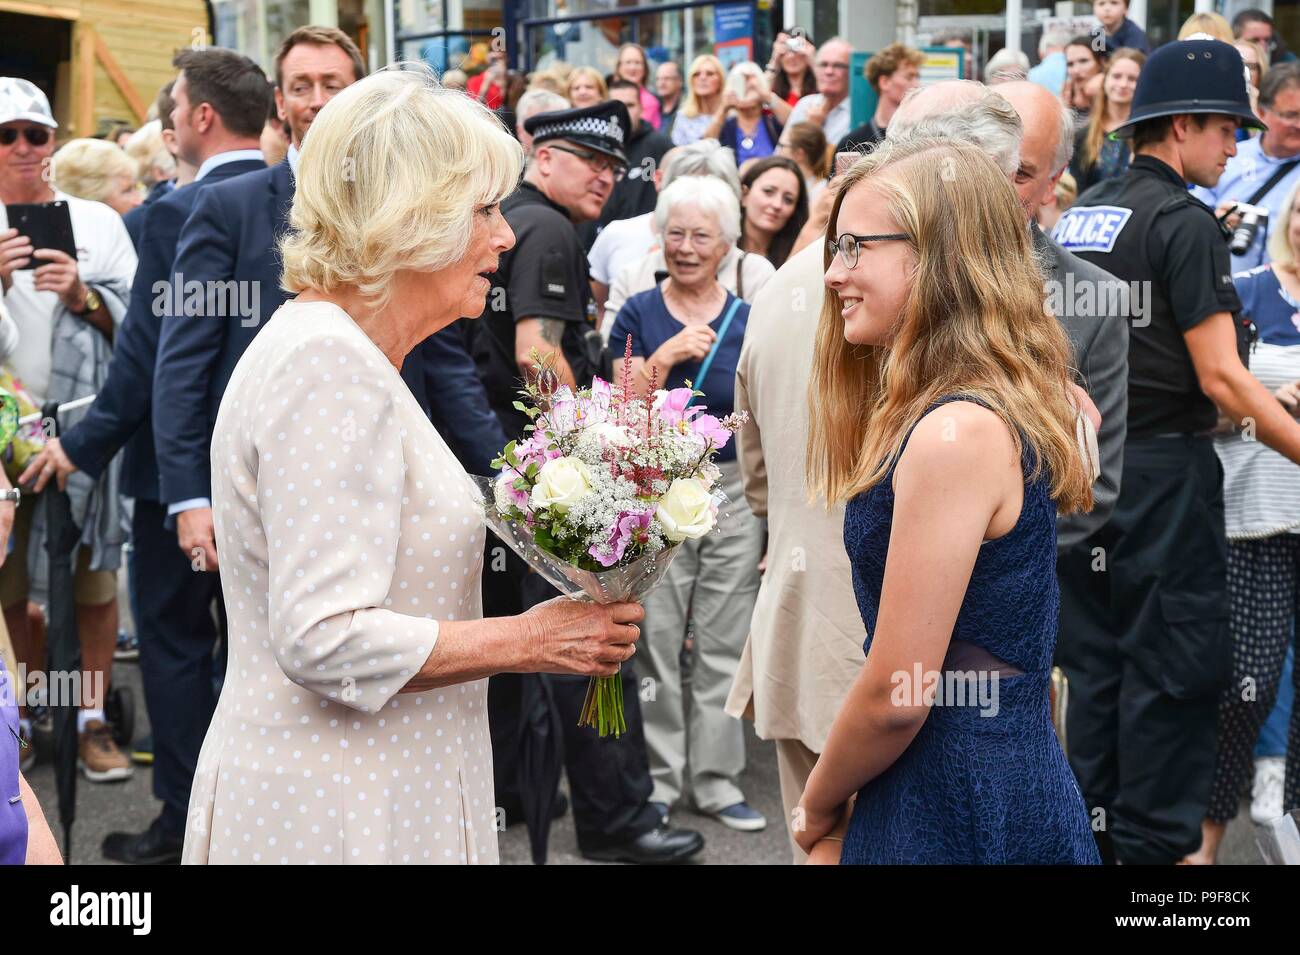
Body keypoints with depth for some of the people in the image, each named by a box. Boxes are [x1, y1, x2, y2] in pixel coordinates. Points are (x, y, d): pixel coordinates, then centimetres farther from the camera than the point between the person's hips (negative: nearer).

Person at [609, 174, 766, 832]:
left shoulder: (749, 322, 5)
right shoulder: (639, 314, 2)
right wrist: (666, 356, -17)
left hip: (735, 498, 1)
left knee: (724, 647, 6)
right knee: (656, 645, 2)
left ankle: (716, 780, 18)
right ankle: (657, 780, 15)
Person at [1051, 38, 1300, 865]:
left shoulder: (1080, 215, 11)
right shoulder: (1185, 222, -13)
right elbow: (1220, 375, -18)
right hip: (1163, 470, -8)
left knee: (1097, 658, 14)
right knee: (1173, 666, 1)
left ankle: (1094, 828, 21)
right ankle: (1152, 841, 6)